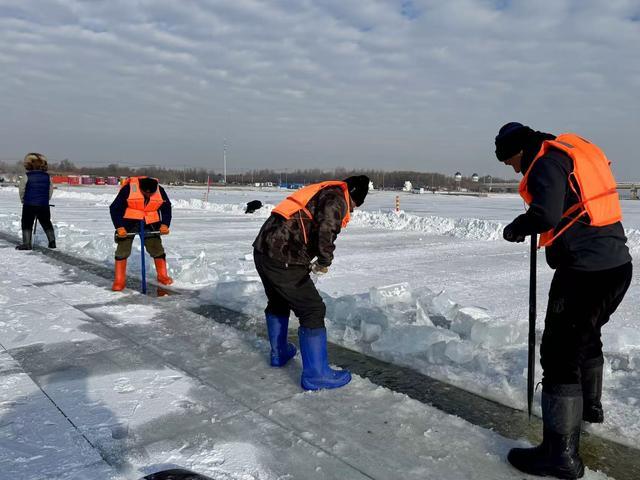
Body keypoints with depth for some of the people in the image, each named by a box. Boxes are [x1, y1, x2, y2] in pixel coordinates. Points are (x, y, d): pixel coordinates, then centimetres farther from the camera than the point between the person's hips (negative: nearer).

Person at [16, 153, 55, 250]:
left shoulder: (26, 177, -6)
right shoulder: (47, 177, 2)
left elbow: (21, 190, 2)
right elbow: (50, 191, 8)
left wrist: (24, 201, 19)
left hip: (29, 205, -3)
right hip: (44, 205, 3)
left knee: (27, 224, 6)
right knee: (46, 223, 15)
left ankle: (27, 243, 3)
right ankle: (52, 241, 14)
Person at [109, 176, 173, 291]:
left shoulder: (160, 191, -11)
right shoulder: (128, 189, -21)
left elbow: (166, 208, 4)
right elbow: (115, 208, -14)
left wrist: (165, 224, -9)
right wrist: (119, 227, -19)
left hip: (150, 223, 2)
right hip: (129, 222, -2)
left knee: (157, 248, 3)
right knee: (122, 250, -2)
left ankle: (162, 276, 19)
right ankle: (119, 281, 7)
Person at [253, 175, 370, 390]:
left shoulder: (319, 191, 25)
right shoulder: (336, 197, -4)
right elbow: (326, 229, -23)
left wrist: (308, 263, 27)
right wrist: (324, 261, -11)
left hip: (263, 248, 10)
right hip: (282, 258, -10)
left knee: (278, 303, 28)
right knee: (313, 310, -2)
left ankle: (279, 353, 45)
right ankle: (316, 374, 3)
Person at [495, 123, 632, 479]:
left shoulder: (547, 161, -11)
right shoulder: (577, 150, 18)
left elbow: (546, 215, -25)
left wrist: (515, 229, -6)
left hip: (586, 272, -10)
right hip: (617, 265, 10)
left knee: (561, 352, -5)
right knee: (587, 335, 28)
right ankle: (590, 406, 50)